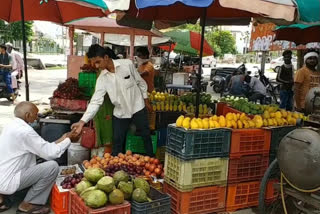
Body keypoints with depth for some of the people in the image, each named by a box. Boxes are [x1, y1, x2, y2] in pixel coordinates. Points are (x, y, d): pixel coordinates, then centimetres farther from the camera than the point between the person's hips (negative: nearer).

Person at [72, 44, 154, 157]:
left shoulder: (127, 64, -16)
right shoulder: (102, 79, -12)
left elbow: (140, 82, -2)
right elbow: (96, 101, -16)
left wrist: (146, 100, 3)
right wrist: (82, 121, -26)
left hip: (138, 108, -1)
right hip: (120, 113, 1)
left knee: (146, 136, 12)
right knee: (117, 142, 8)